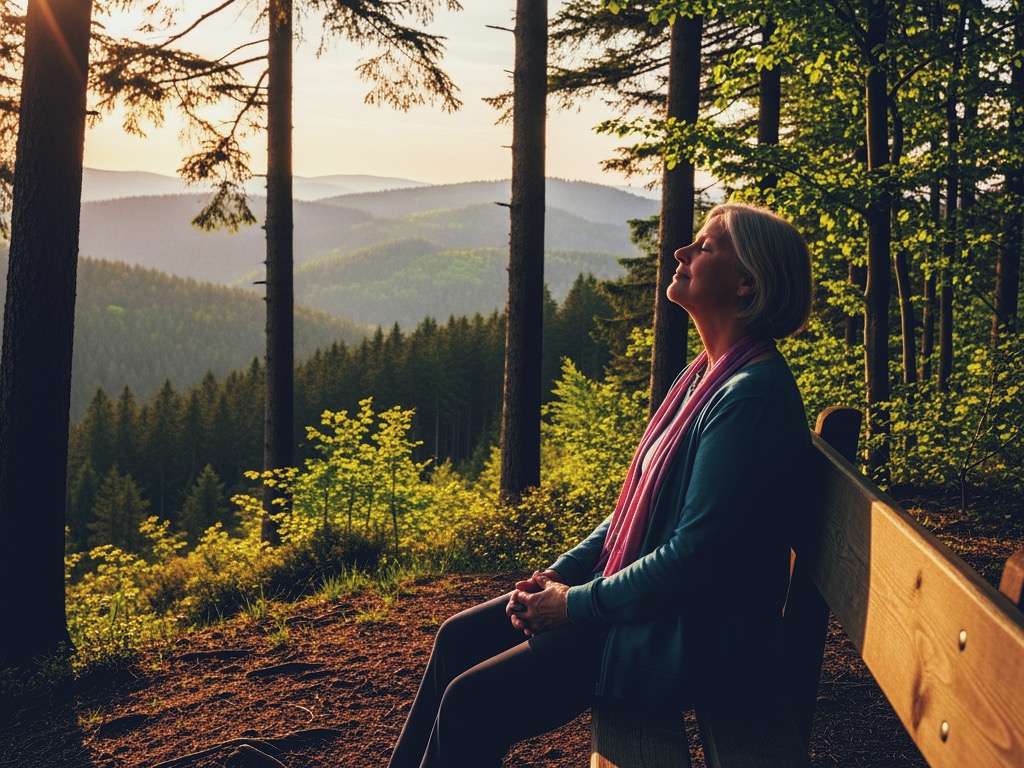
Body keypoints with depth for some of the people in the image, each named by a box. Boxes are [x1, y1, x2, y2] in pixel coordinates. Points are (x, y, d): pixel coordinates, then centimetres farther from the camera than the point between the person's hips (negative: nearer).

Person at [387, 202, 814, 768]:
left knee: (471, 704, -13)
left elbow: (694, 554, -25)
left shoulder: (752, 395, -23)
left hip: (690, 638, -10)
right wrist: (560, 573, 5)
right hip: (647, 599, 10)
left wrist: (575, 604, -14)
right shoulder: (706, 373, 9)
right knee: (460, 637, 10)